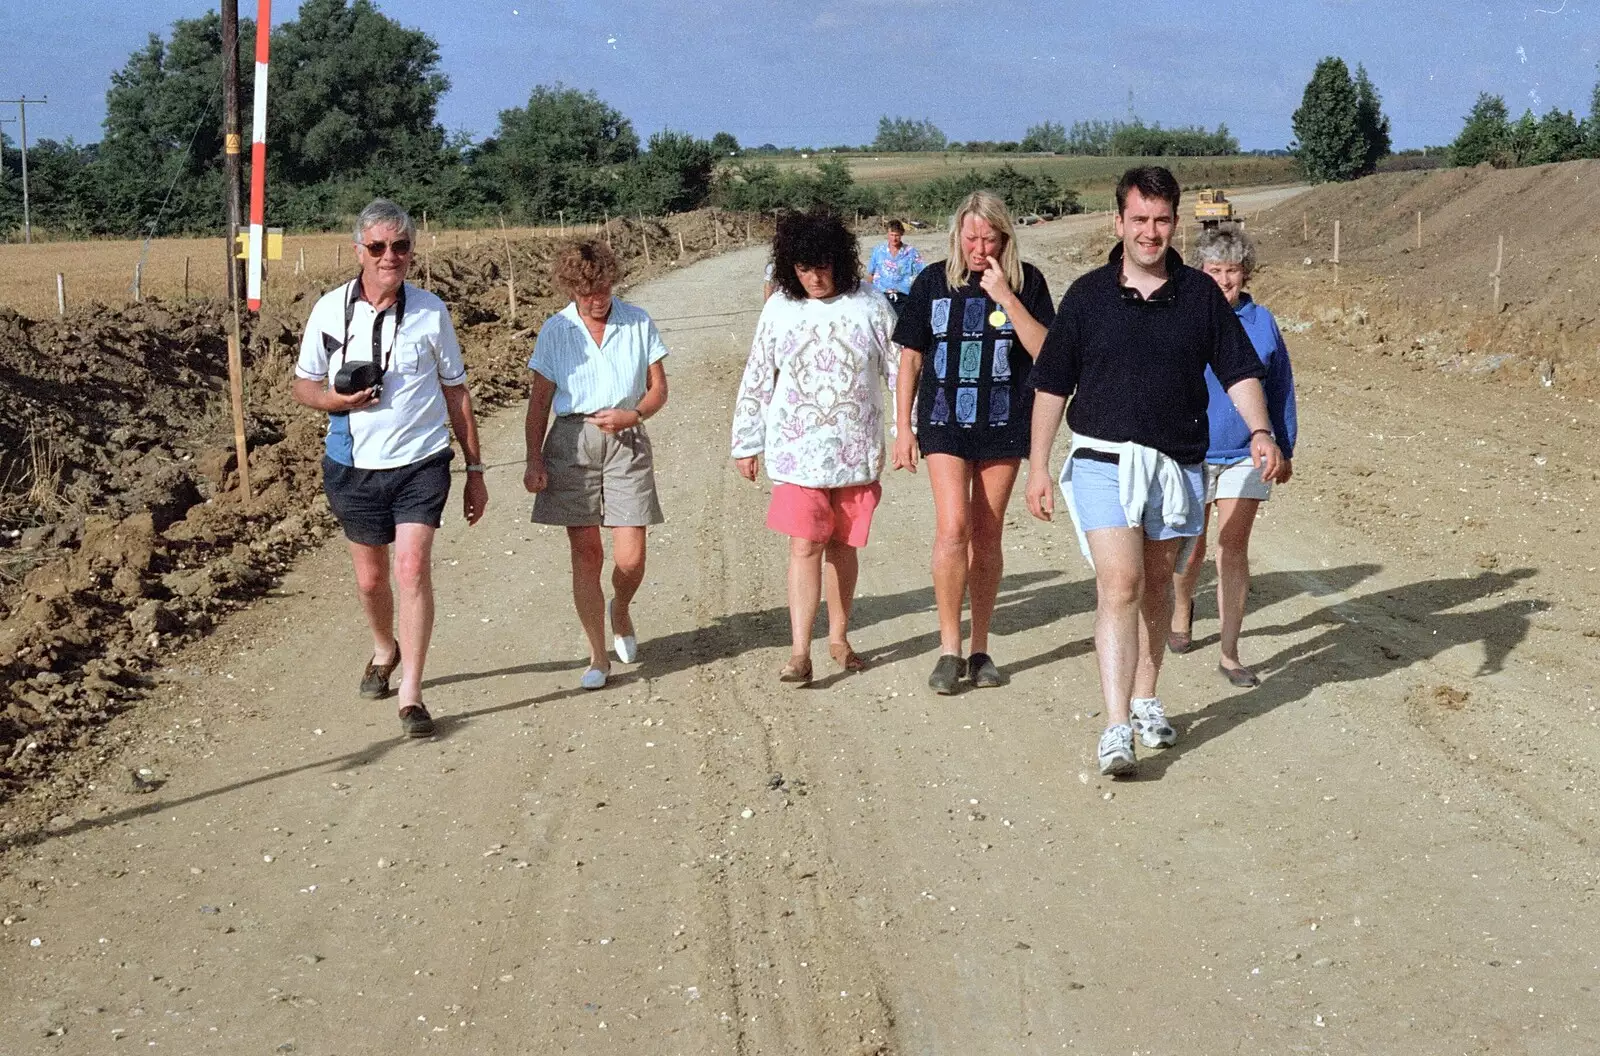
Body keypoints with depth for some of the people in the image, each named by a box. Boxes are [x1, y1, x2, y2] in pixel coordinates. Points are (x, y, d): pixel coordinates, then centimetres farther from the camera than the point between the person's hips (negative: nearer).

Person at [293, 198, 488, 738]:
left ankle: (411, 694, -10)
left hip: (420, 463, -2)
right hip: (353, 466, 2)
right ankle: (384, 650, 44)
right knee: (370, 578, 13)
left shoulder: (430, 311, -3)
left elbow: (456, 393, 5)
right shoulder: (330, 310, -2)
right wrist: (336, 400, -16)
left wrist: (475, 470, 5)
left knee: (412, 569, -15)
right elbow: (304, 383, 8)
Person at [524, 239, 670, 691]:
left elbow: (658, 388, 8)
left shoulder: (639, 323, 4)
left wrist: (632, 415, -12)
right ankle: (599, 656, 9)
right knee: (586, 552, -1)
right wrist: (534, 461, 0)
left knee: (630, 558, -5)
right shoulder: (555, 331, 3)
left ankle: (620, 610, 31)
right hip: (572, 442, 0)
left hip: (626, 441, 0)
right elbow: (540, 400, 6)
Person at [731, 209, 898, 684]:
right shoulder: (779, 310, 0)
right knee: (805, 546, -8)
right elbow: (757, 381, 6)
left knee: (842, 545, 11)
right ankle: (799, 652, -8)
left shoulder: (870, 306, -2)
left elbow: (900, 369, 3)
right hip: (798, 451, -1)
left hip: (856, 449, 1)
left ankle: (839, 637, 26)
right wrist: (746, 444, 7)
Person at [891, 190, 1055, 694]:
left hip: (1004, 425, 1)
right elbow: (910, 358, 6)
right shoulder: (934, 282, 1)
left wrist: (1006, 296, -17)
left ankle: (980, 648, 17)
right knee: (952, 527, -14)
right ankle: (949, 648, -3)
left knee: (986, 537, 6)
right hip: (944, 423, 0)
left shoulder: (1027, 282, -1)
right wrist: (902, 427, 4)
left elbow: (1046, 351, -10)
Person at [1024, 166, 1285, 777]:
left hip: (1177, 466, 3)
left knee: (1157, 584, 13)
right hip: (1103, 462, -2)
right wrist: (1038, 464, 1)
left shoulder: (1200, 294, 5)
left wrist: (1260, 432, -12)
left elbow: (1239, 370, 5)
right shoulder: (1088, 295, 1)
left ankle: (1145, 699, 30)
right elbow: (1051, 384, 4)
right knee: (1119, 584, -14)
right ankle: (1116, 726, -17)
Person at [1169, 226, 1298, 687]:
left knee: (1233, 551, -3)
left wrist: (1285, 449, 14)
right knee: (1191, 550, 12)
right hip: (1189, 453, 0)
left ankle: (1230, 655, 2)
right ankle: (1181, 611, 44)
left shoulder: (1262, 322, 2)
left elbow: (1281, 389, 11)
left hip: (1245, 454, 1)